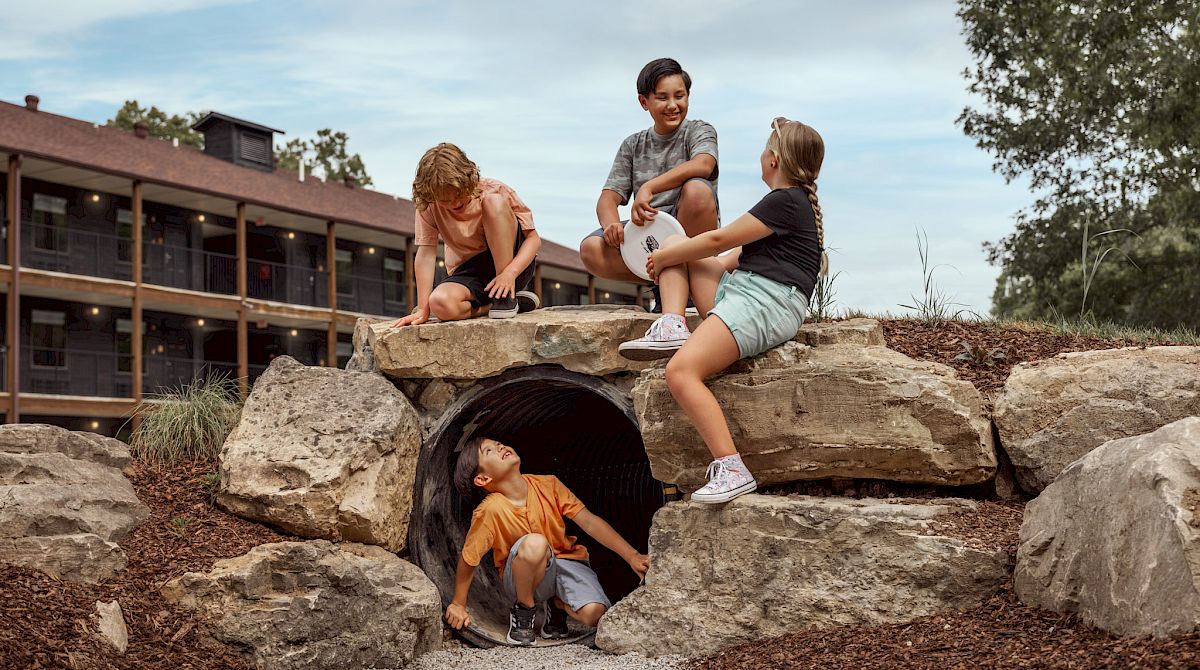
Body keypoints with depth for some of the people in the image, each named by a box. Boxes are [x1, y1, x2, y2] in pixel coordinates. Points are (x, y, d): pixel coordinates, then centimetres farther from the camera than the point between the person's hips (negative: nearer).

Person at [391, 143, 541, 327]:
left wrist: (510, 272, -29)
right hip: (469, 274, 2)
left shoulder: (495, 191, -14)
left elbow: (534, 239, -12)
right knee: (440, 303, -35)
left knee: (494, 201, -27)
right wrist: (423, 309, -21)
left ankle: (506, 297, -20)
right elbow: (426, 254, -14)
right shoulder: (427, 206, -9)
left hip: (513, 262, -2)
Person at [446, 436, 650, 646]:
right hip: (525, 577, -3)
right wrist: (458, 604, -6)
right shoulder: (490, 510, -20)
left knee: (594, 613, -27)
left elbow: (589, 522, -8)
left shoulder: (547, 485, -9)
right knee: (534, 543, -37)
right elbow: (468, 559, -9)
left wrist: (632, 556, -14)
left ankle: (558, 604, 10)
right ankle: (523, 611, -10)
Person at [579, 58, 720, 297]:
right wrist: (612, 223, -20)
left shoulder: (699, 131, 4)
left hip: (688, 231, -3)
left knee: (697, 188, -34)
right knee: (591, 249, -24)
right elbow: (608, 198, 6)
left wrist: (648, 188, -32)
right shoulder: (633, 146, 15)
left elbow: (702, 165, -22)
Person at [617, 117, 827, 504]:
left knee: (680, 371, -28)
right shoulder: (798, 202, 24)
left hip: (766, 303, -11)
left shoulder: (784, 201, -8)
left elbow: (719, 240, -6)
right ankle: (672, 327, -8)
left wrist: (662, 259, 7)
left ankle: (732, 470, -32)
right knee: (675, 244, 15)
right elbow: (742, 254, 30)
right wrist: (669, 255, 26)